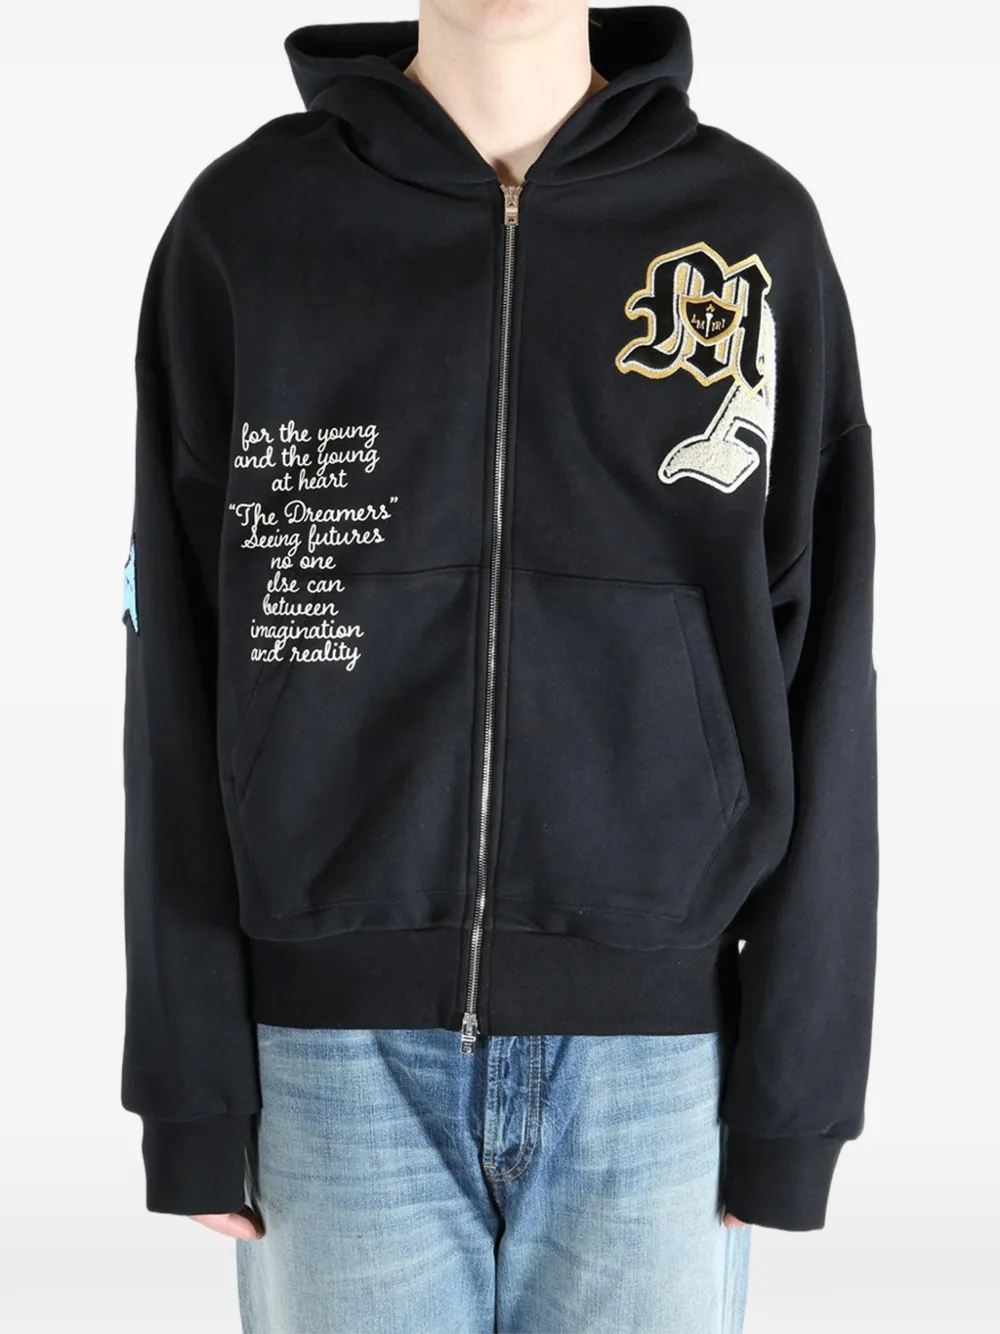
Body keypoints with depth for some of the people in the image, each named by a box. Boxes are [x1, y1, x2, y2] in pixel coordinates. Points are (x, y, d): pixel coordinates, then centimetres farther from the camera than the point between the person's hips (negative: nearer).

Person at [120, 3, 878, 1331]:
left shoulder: (758, 231, 1)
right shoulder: (244, 225, 1)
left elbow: (814, 684, 1)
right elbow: (180, 675, 1)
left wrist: (796, 1082, -2)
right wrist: (190, 1078, -2)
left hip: (652, 1058, 0)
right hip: (340, 1049, 0)